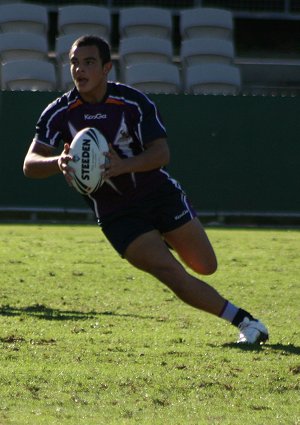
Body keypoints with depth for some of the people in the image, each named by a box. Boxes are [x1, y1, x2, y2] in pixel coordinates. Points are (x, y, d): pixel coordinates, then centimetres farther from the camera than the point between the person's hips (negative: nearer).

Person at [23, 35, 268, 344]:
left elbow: (161, 153, -21)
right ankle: (244, 321, -3)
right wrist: (58, 163, -42)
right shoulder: (60, 113, -11)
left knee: (205, 266, 6)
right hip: (117, 215, -1)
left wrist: (123, 166, -42)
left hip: (159, 194, 1)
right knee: (172, 274, -16)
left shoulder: (133, 103, -14)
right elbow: (30, 165, -17)